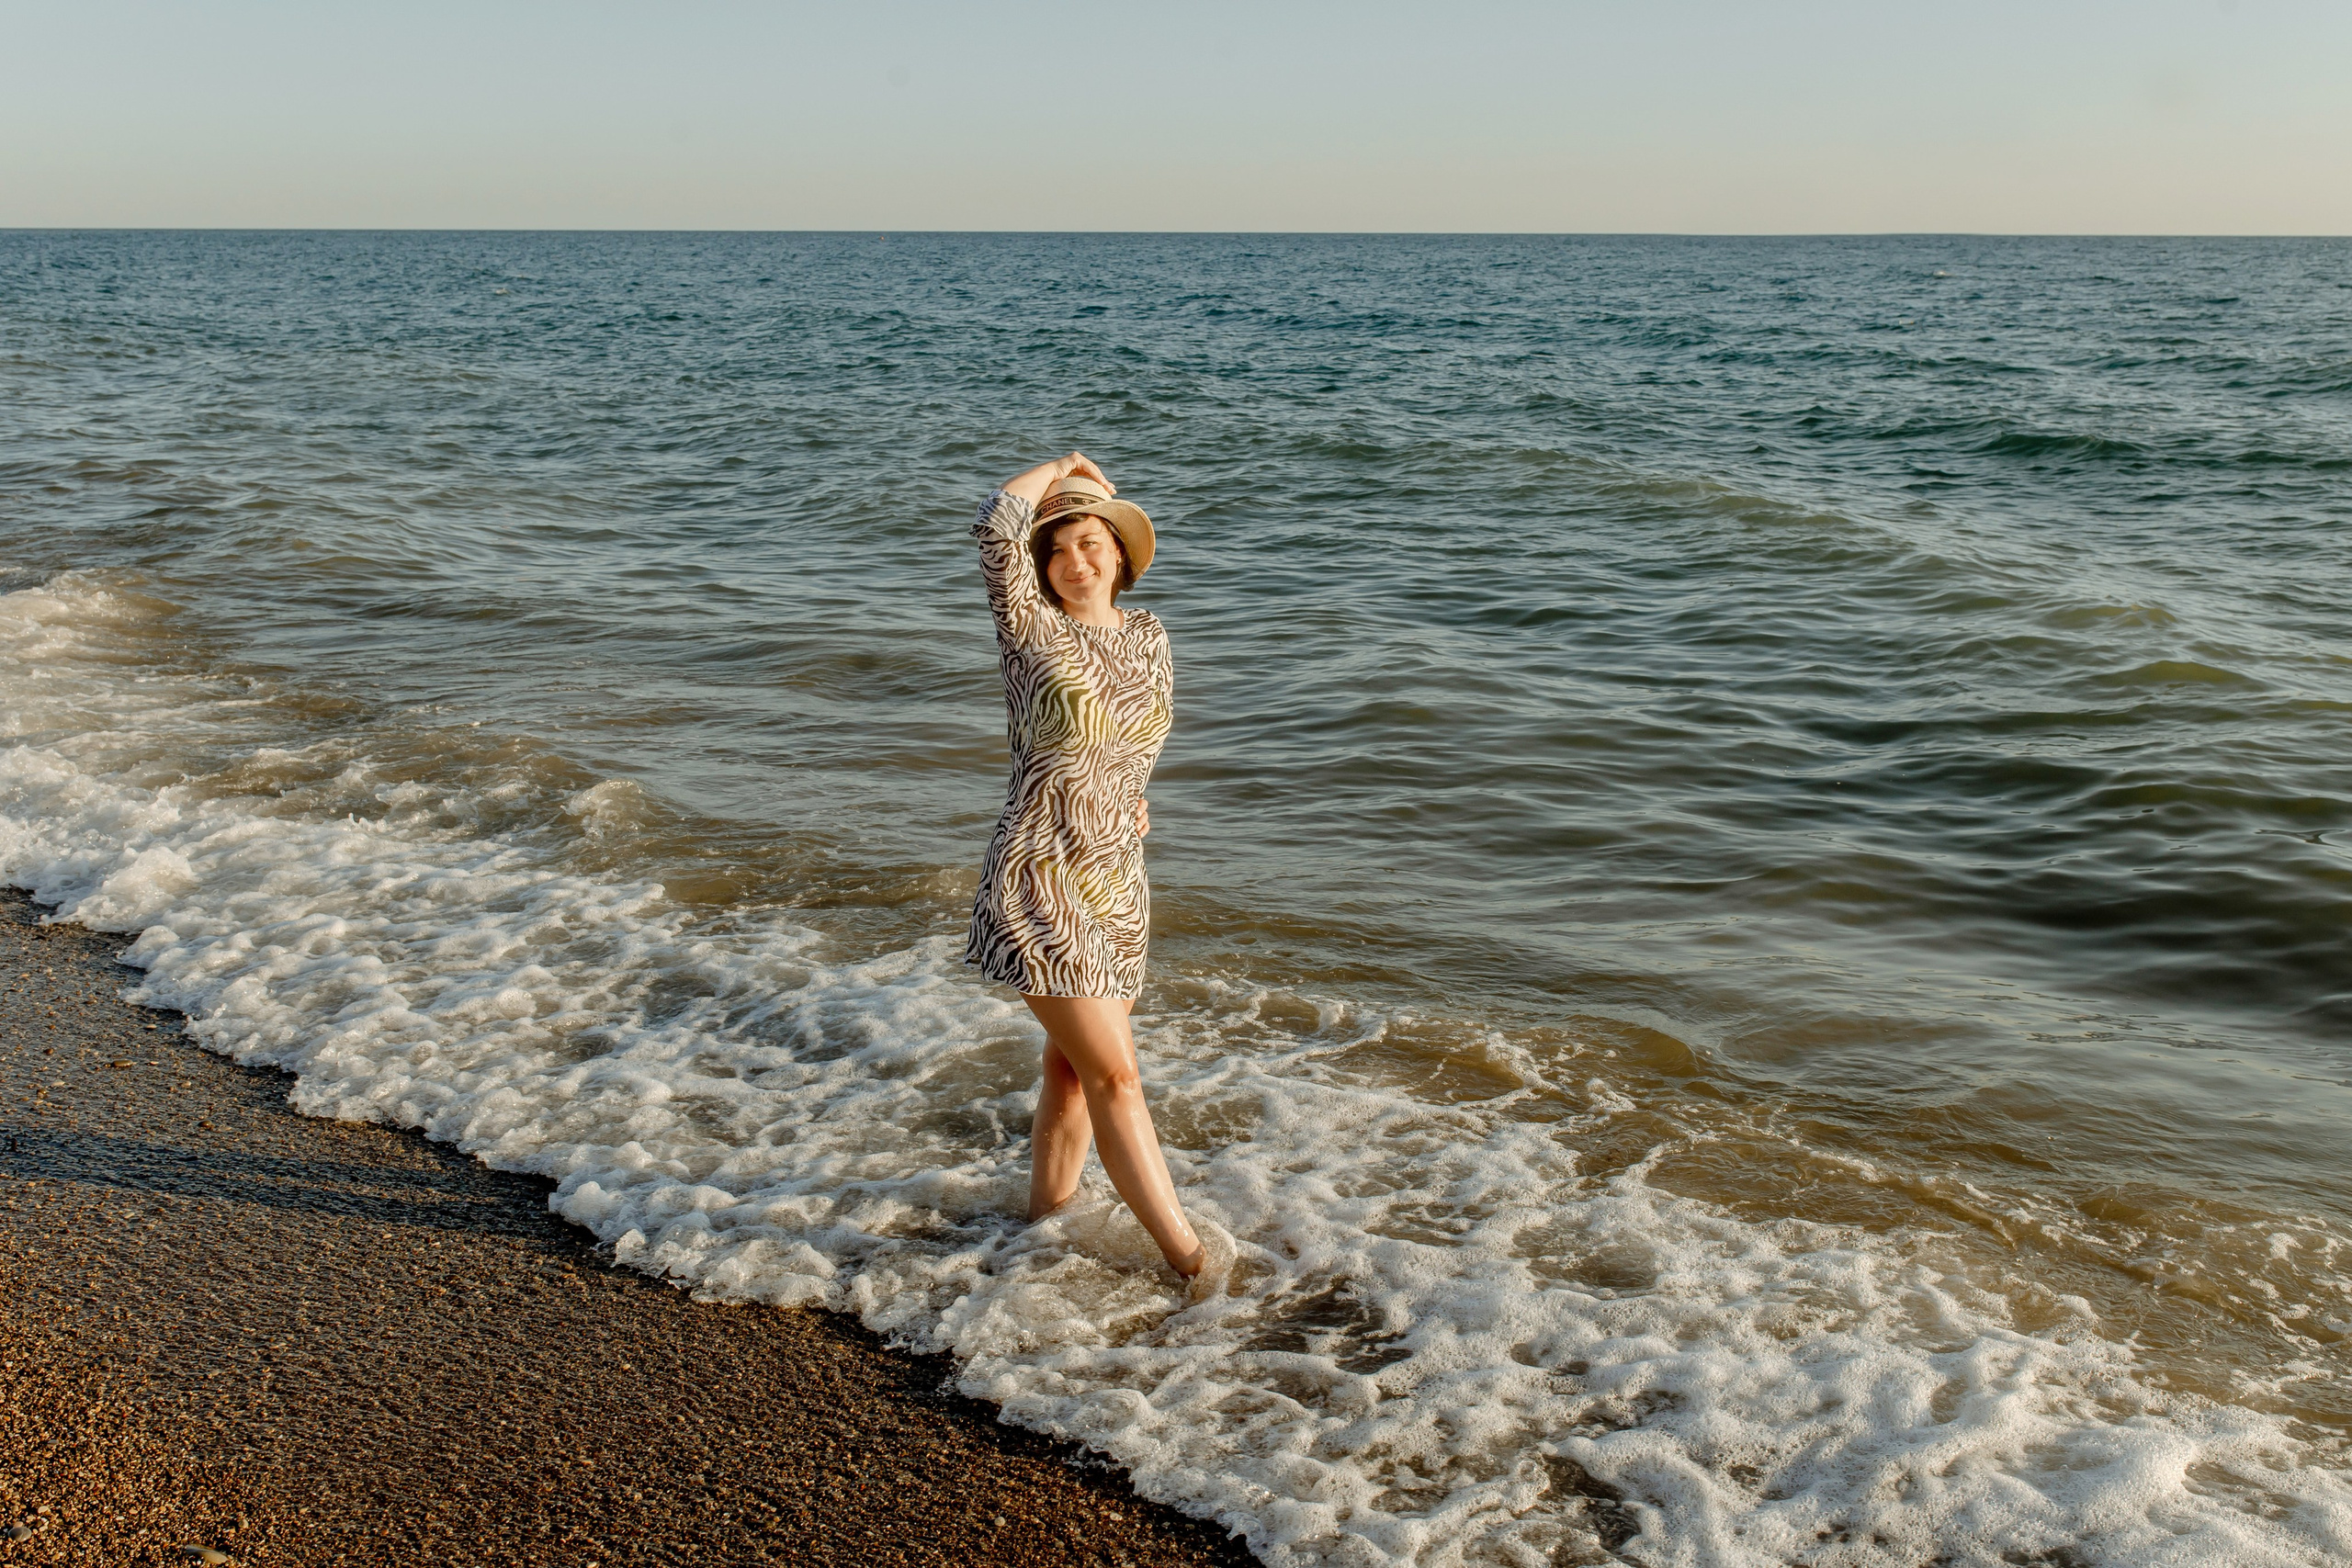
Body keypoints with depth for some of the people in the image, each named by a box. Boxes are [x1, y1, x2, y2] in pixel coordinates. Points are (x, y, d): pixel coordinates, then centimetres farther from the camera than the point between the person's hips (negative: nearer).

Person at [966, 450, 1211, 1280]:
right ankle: (1190, 1259, -2)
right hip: (1039, 884, -6)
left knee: (1074, 1070, 15)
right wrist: (1064, 467, -4)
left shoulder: (1147, 634, 10)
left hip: (1117, 884, 6)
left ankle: (1044, 1220, 31)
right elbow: (997, 524, -20)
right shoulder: (1031, 630, -6)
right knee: (1115, 1076, -7)